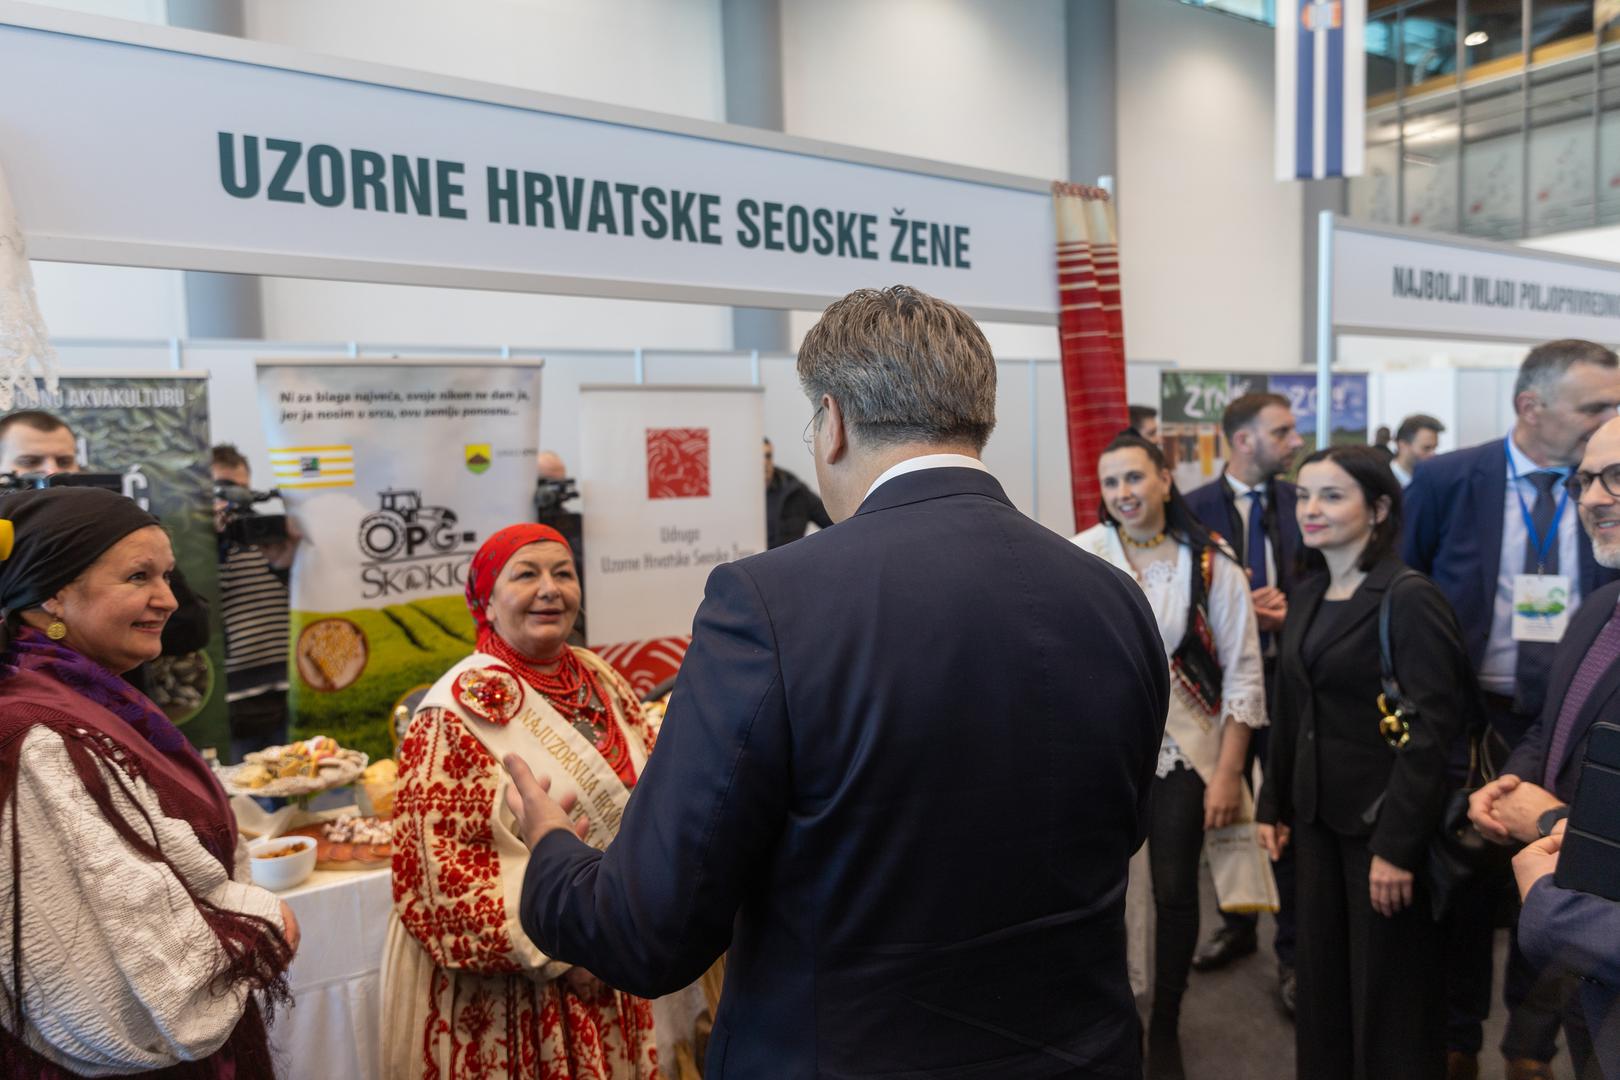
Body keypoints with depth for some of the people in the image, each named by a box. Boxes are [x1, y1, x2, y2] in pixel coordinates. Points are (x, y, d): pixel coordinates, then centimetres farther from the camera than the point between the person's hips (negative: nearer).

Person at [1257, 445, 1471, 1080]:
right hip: (1315, 815, 7)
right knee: (1320, 976, 16)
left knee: (1389, 991, 8)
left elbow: (1435, 726, -18)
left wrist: (1396, 843, -19)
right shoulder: (1306, 597, 7)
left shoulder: (1410, 598, -14)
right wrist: (1273, 806, 10)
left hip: (1382, 821, -6)